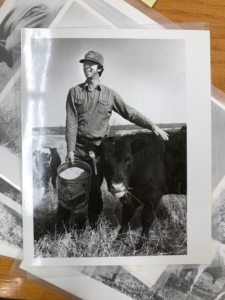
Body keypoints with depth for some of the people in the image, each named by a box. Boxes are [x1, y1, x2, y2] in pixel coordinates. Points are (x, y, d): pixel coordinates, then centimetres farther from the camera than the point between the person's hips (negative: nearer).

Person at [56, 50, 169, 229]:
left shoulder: (109, 94, 5)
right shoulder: (75, 92, 4)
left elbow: (130, 113, 4)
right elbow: (71, 122, -3)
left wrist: (153, 126, -5)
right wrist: (70, 150, -10)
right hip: (78, 147, 0)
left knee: (95, 190, 8)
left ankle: (93, 225, 27)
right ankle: (60, 227, 21)